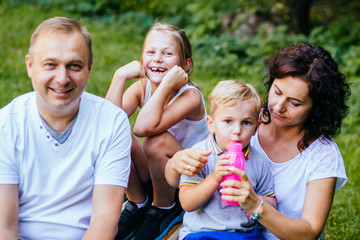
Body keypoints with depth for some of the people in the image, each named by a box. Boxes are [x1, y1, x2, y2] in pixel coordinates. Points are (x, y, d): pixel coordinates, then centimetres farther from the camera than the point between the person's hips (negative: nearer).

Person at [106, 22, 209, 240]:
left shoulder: (190, 96, -24)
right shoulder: (141, 88, -8)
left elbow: (143, 127, -40)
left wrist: (168, 83, -39)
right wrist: (120, 76, -28)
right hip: (153, 174, 5)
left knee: (157, 142, -33)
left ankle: (165, 209, -6)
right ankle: (139, 204, 2)